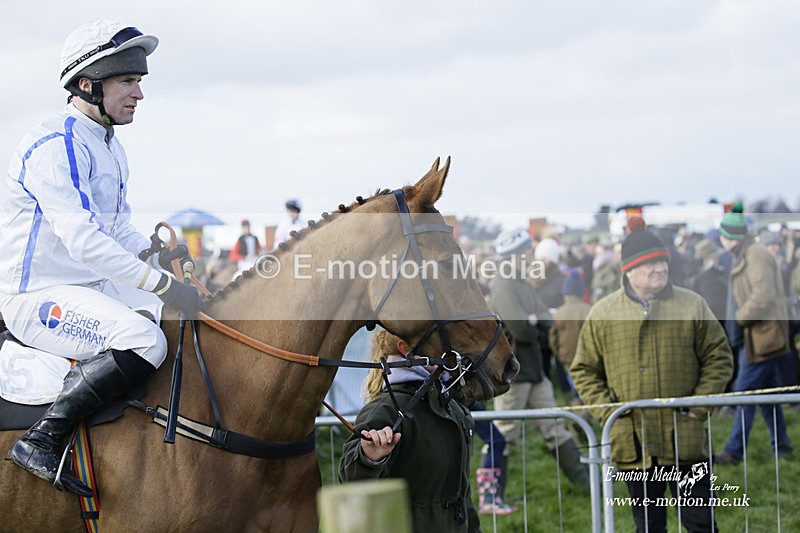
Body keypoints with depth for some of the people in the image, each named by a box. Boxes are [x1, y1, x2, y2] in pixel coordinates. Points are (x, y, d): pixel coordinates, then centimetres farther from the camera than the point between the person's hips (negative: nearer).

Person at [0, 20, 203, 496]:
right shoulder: (55, 145, -19)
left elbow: (120, 229, 19)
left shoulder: (112, 149, 13)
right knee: (145, 341, -31)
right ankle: (41, 442, -24)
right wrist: (161, 284, -29)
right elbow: (81, 240, -27)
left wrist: (159, 257, -1)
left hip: (93, 287, 10)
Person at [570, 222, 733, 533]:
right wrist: (606, 411, -3)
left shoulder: (692, 305, 2)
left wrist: (700, 405, -4)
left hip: (685, 441, -1)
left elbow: (719, 358, 7)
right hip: (633, 444, 1)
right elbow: (584, 370, 10)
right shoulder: (602, 314, 4)